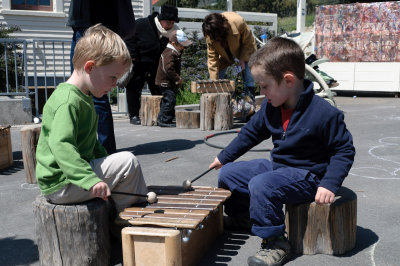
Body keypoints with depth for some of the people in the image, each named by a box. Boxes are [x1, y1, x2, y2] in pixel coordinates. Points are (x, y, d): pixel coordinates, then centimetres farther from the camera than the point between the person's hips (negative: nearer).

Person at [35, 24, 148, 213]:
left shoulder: (83, 98, 13)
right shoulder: (68, 101, -22)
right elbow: (60, 146, -35)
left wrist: (106, 162, 16)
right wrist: (91, 180, -43)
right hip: (61, 185, -11)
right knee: (127, 161, -15)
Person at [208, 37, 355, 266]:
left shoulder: (324, 113, -22)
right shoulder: (270, 108, 0)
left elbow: (345, 150, -14)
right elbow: (251, 132, 15)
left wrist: (329, 184, -25)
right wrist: (224, 157, 19)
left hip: (307, 176, -8)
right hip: (276, 166, 8)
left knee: (260, 186, -34)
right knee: (228, 174, 7)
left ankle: (275, 243, -16)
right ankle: (241, 215, 33)